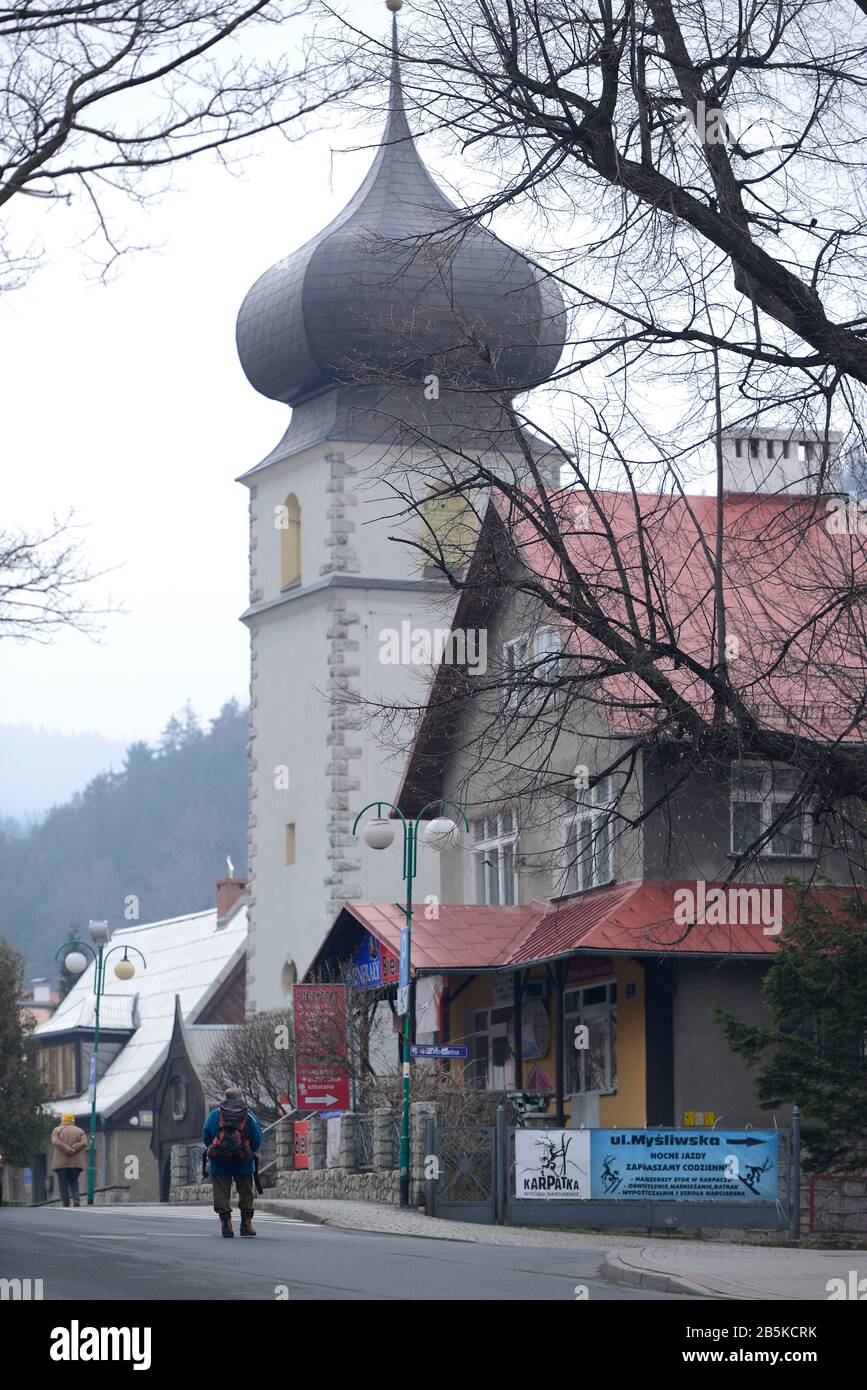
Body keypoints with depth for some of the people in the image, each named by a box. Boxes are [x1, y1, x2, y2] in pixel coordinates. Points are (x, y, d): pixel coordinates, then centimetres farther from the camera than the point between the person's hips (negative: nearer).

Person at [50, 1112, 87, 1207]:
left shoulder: (57, 1130, 2)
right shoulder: (79, 1131, 8)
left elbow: (55, 1142, -15)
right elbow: (84, 1143, -7)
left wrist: (67, 1150, -16)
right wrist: (72, 1149, -11)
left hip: (61, 1163, -2)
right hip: (75, 1163, 2)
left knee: (63, 1185, 2)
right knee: (74, 1182, 14)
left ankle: (66, 1206, -5)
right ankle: (76, 1199, -11)